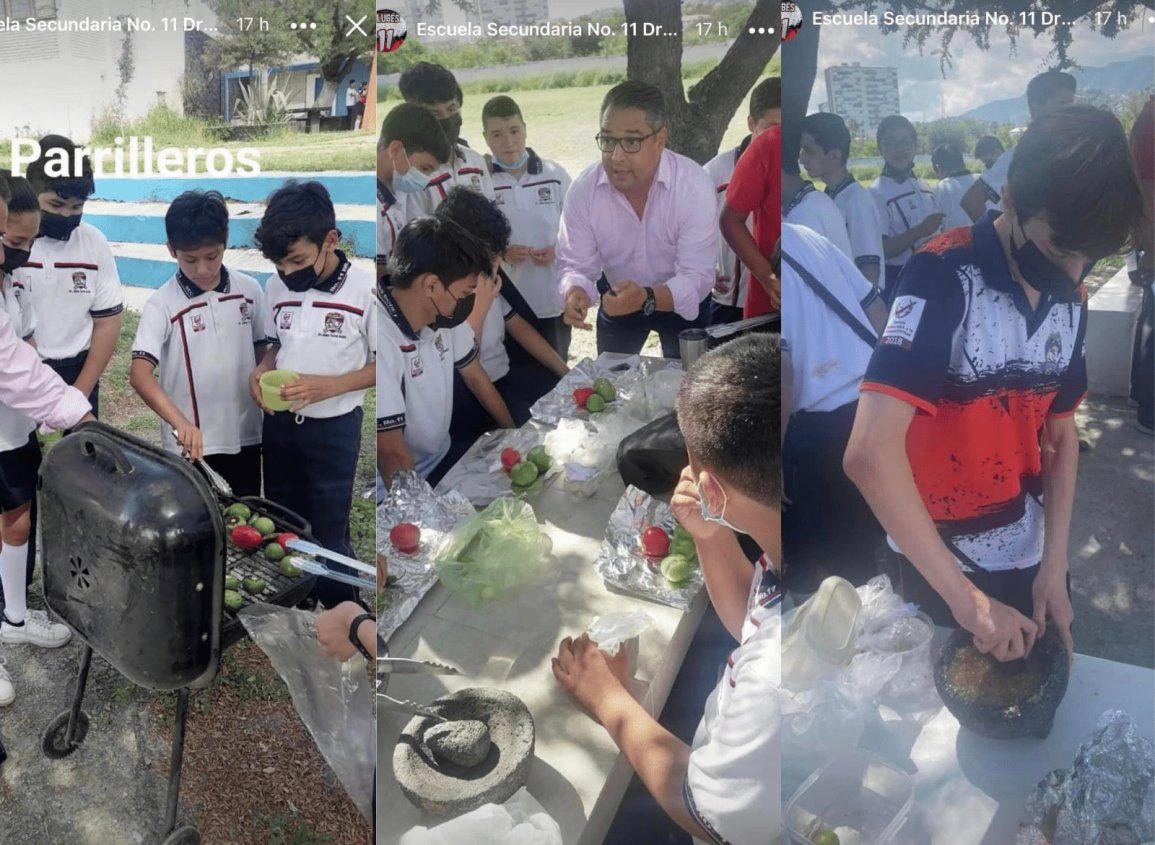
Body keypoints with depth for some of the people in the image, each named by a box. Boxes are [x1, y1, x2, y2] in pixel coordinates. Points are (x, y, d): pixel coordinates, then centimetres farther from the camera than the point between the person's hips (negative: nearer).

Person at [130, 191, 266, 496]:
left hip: (246, 436, 3)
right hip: (192, 444, -3)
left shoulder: (249, 290, -2)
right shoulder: (162, 304, -12)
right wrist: (180, 422, -35)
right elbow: (140, 374, -21)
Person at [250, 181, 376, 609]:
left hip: (333, 428, -5)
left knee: (329, 532, 4)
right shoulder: (276, 288, -2)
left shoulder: (365, 291, -18)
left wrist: (330, 386, -24)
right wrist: (262, 369, -8)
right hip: (279, 423, 5)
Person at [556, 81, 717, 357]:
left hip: (682, 302, -2)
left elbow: (697, 277, -32)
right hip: (617, 300, 2)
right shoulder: (583, 188, -23)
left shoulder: (694, 185, -30)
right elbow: (575, 264, -18)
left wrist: (646, 298, -51)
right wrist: (575, 293, -42)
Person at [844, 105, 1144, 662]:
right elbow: (869, 453, -32)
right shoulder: (943, 277, -23)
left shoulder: (1071, 300, -2)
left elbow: (1060, 434, 8)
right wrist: (963, 594, -29)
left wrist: (1055, 565, -2)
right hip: (936, 566, -5)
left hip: (1026, 557, 6)